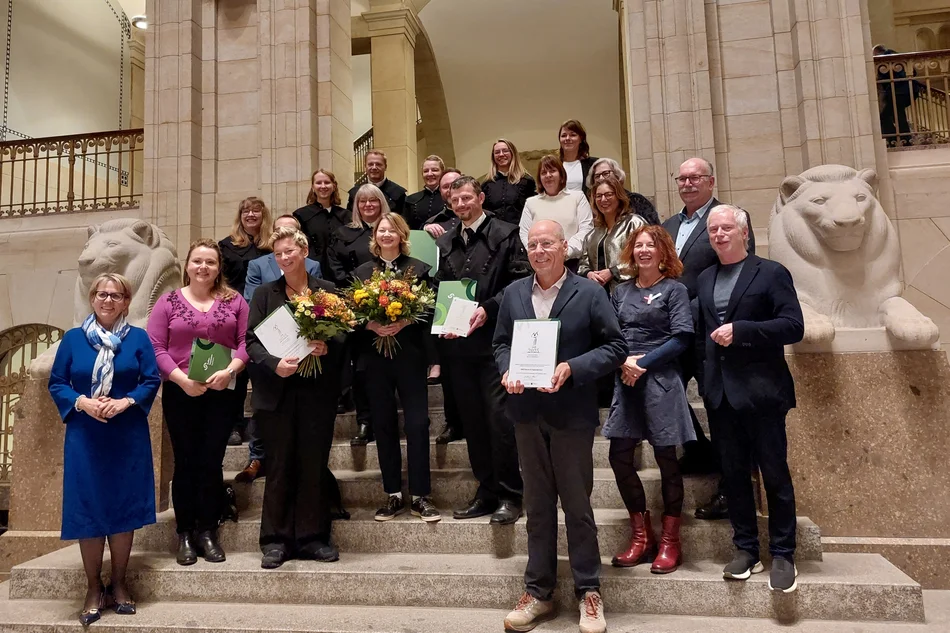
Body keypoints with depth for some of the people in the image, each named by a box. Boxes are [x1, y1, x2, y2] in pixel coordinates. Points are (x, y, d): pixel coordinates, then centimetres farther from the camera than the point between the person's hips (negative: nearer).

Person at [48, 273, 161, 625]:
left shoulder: (138, 338, 3)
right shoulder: (73, 338, 5)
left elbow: (152, 381, 0)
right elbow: (56, 383, 5)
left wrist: (126, 402, -17)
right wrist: (81, 402, -14)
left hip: (128, 438, 0)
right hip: (85, 438, 0)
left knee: (124, 508, 5)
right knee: (87, 510, 3)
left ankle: (119, 584, 21)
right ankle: (93, 589, 18)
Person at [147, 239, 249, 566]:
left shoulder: (234, 300, 6)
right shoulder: (168, 301, 5)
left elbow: (246, 342, 0)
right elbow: (155, 347, -2)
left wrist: (229, 371, -16)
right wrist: (182, 379, -13)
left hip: (222, 392, 0)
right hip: (180, 392, 0)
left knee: (212, 462, 4)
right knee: (185, 462, 6)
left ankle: (208, 532, 16)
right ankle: (185, 533, 17)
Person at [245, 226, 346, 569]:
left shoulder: (328, 291, 7)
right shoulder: (265, 293, 8)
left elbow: (345, 337, 5)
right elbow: (251, 341, 1)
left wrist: (327, 348, -16)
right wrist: (275, 364, -17)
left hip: (318, 390, 0)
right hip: (277, 390, 0)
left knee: (314, 465, 6)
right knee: (279, 466, 6)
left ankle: (312, 537, 19)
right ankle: (275, 540, 17)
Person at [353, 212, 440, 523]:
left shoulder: (419, 269, 5)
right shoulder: (361, 272, 11)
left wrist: (403, 322, -17)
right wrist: (371, 325, -13)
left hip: (410, 354, -2)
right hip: (375, 355, 2)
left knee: (417, 423, -3)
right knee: (383, 424, 7)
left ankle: (421, 496, 7)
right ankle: (393, 495, 18)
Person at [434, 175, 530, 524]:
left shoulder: (505, 234, 2)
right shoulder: (444, 243, 17)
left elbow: (519, 281, -6)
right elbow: (439, 289, 18)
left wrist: (488, 309, -15)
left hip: (494, 339, -5)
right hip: (457, 343, 5)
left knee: (500, 417, -4)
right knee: (472, 420, 10)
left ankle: (510, 495, 8)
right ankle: (487, 491, 22)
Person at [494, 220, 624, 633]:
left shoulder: (589, 293, -4)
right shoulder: (513, 293, 8)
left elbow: (615, 347, -6)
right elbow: (500, 342, 12)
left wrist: (572, 369, -19)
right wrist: (507, 370, -9)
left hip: (572, 412, -4)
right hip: (527, 412, 4)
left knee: (577, 505, 7)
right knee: (537, 504, 14)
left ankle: (589, 592, 24)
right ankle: (538, 591, 27)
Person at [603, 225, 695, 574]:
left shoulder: (674, 289, 1)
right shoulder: (621, 291, 14)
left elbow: (682, 337, -8)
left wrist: (644, 363, -12)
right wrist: (623, 362, -10)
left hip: (661, 381, -4)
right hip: (626, 380, 5)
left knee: (666, 458, 3)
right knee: (620, 457, 2)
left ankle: (669, 542, 16)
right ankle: (642, 537, 18)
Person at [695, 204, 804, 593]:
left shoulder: (771, 273, -2)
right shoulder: (704, 279, 14)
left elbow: (793, 327, -11)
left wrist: (740, 331, -19)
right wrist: (705, 377, 7)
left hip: (761, 391, -5)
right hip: (720, 394, 5)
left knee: (775, 474, 4)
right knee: (734, 474, 10)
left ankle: (782, 555, 16)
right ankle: (746, 550, 21)